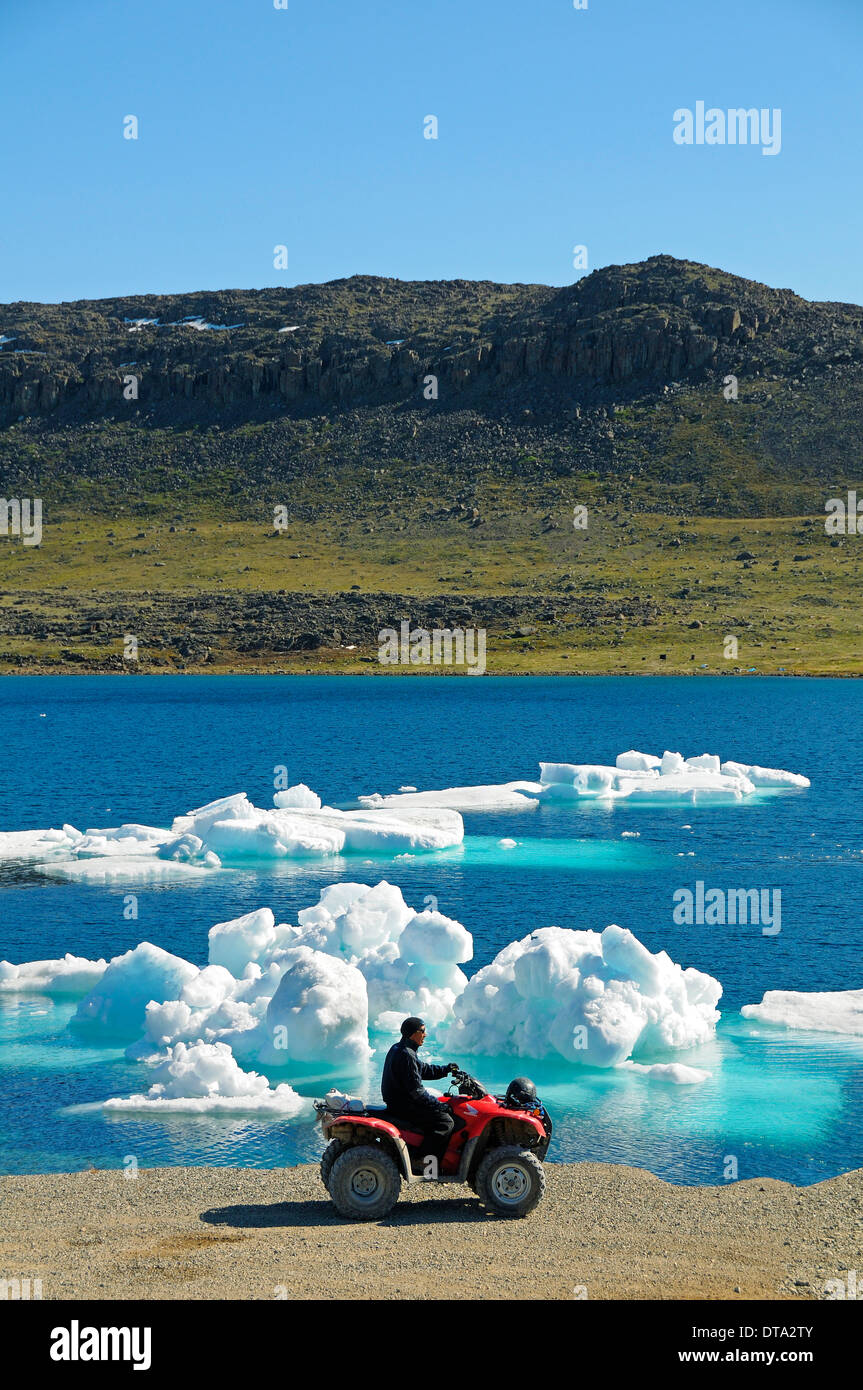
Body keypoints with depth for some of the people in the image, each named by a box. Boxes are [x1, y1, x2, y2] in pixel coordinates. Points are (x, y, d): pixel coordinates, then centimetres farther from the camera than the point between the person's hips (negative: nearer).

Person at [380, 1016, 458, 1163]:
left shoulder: (397, 1049, 13)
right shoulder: (406, 1055, -20)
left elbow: (423, 1069, 23)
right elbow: (416, 1090, -22)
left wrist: (446, 1069, 15)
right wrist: (440, 1105, -16)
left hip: (395, 1100, 11)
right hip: (403, 1106, -11)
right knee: (446, 1121, -13)